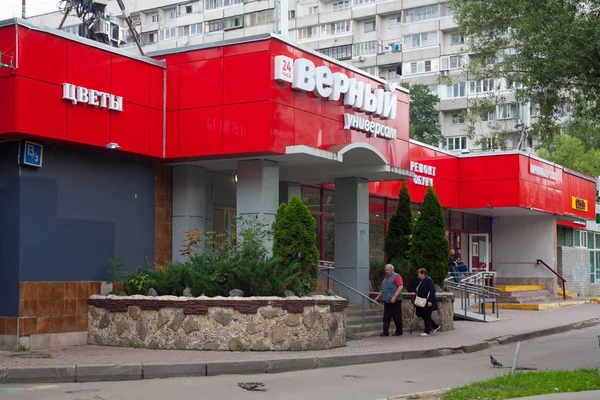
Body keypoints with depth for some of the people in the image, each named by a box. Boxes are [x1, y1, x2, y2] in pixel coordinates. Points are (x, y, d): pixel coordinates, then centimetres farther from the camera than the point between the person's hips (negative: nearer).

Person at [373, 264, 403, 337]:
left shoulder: (396, 276, -7)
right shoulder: (386, 278, 19)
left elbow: (400, 287, -18)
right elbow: (383, 289, 28)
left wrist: (394, 297, -24)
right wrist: (378, 297, 22)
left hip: (395, 301, -8)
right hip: (387, 301, 8)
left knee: (397, 317, 0)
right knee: (386, 317, 2)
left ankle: (399, 331, 11)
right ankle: (385, 332, 2)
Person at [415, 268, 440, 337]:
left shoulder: (428, 280, -15)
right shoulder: (422, 281, 14)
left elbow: (432, 291, -20)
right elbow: (419, 291, 21)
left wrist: (430, 301, -23)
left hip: (428, 302, -10)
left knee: (426, 316, -3)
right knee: (422, 315, 12)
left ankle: (427, 331, 7)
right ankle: (435, 326, 24)